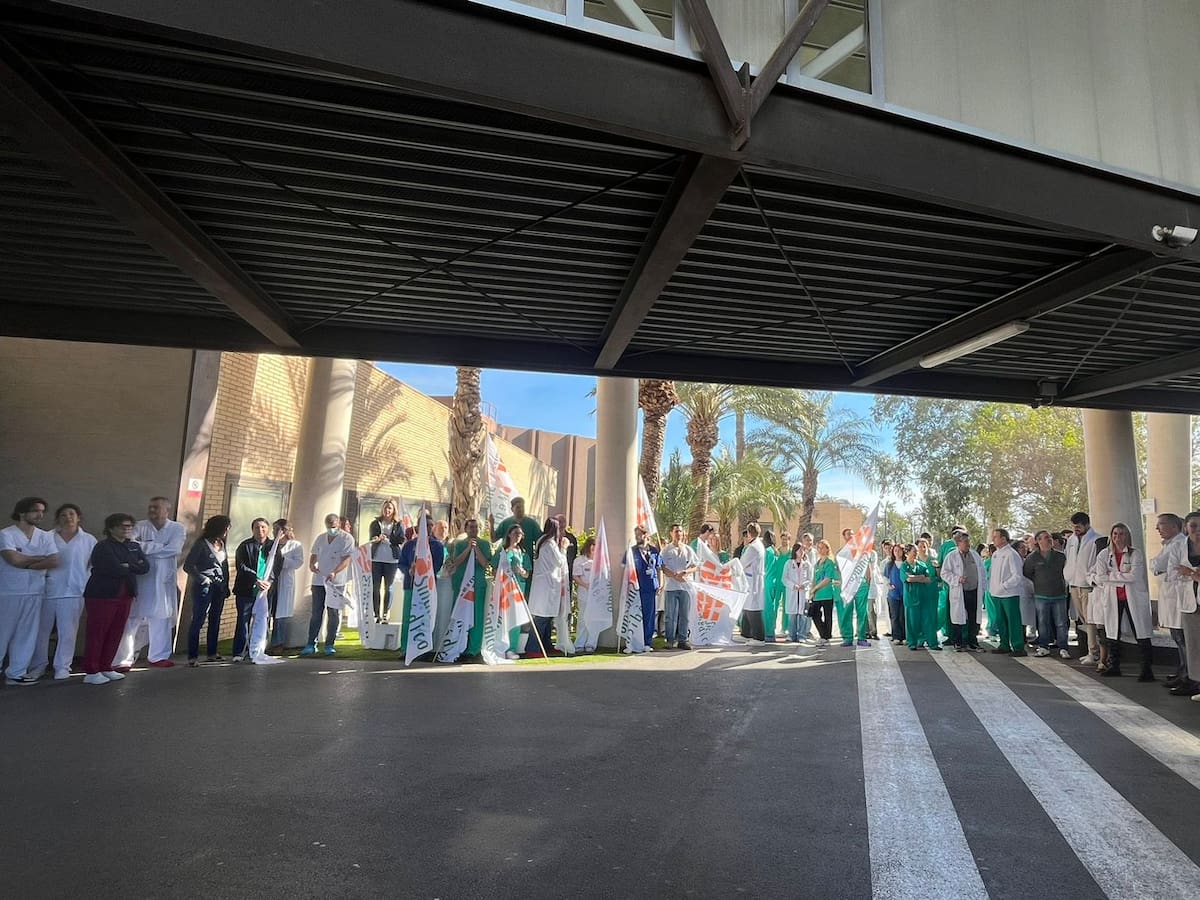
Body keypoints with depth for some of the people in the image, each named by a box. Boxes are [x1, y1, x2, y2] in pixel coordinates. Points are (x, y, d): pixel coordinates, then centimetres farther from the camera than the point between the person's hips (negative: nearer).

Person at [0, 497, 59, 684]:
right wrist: (41, 558, -5)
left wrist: (25, 563, -10)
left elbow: (53, 562, -2)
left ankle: (17, 673, 13)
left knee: (27, 634, 6)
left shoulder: (45, 536, 8)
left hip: (35, 592, 4)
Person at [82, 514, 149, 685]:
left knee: (116, 633, 8)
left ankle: (105, 667, 19)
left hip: (125, 596, 6)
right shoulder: (103, 547, -8)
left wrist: (127, 566, -11)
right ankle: (91, 672, 4)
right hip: (102, 595, -6)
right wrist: (134, 567, -5)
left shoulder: (134, 546, 14)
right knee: (96, 633, -2)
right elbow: (115, 569, -19)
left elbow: (145, 567, 3)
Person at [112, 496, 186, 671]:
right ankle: (123, 660, 7)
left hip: (164, 581, 1)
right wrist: (159, 547, -24)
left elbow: (173, 549, -12)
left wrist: (144, 546, -11)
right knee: (133, 619, -1)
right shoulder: (140, 526, 2)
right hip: (140, 579, -1)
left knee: (161, 618, 10)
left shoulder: (177, 528, 2)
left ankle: (159, 656, 23)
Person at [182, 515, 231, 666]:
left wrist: (226, 586, 10)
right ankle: (192, 656, -2)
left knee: (215, 621, 9)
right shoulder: (201, 544, -8)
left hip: (219, 587, 6)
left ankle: (212, 653, 17)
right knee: (198, 621, -5)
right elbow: (188, 566, -10)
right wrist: (202, 579, -12)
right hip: (204, 587, -6)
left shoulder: (221, 545, 10)